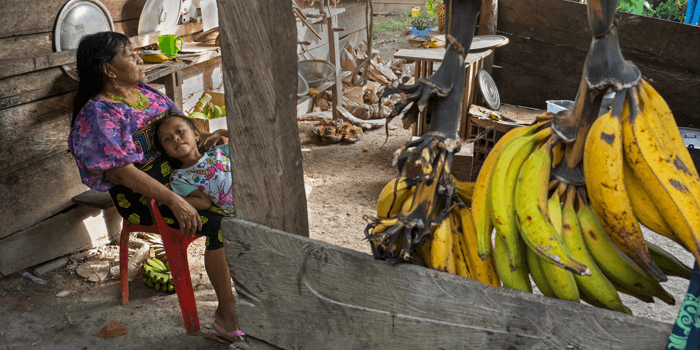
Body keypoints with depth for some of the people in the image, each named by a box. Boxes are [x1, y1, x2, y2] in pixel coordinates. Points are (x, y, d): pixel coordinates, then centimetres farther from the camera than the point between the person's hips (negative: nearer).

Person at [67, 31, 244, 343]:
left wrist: (203, 136, -2)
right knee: (223, 223, -26)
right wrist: (173, 200, -30)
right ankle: (226, 312, -14)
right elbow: (120, 171, -22)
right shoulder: (98, 114, -13)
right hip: (143, 195, -8)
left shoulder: (144, 92, 13)